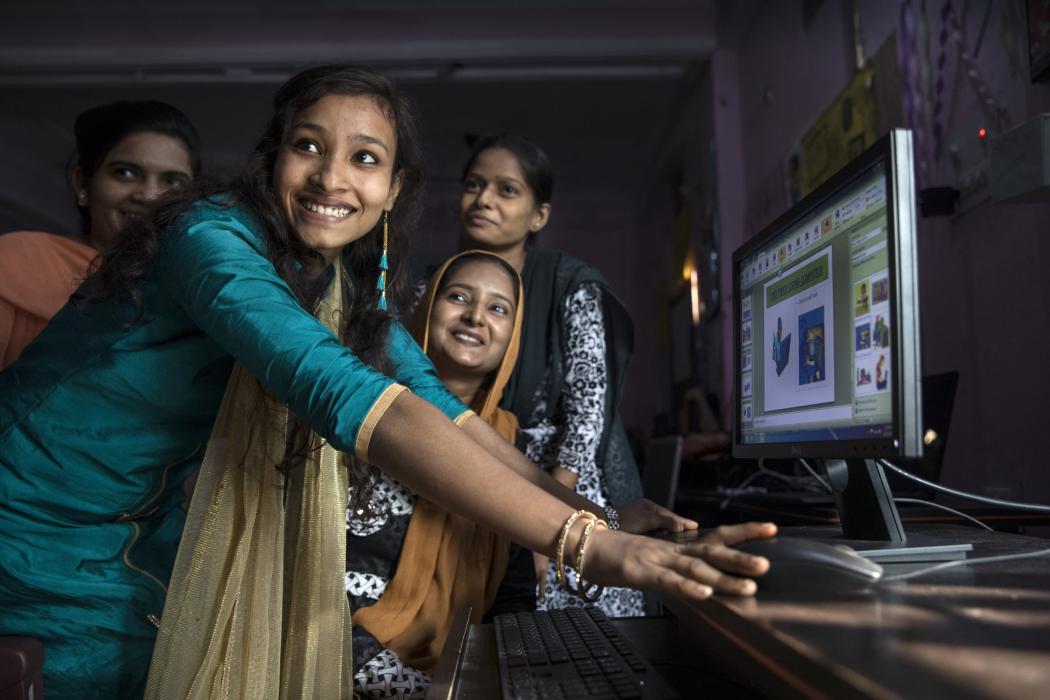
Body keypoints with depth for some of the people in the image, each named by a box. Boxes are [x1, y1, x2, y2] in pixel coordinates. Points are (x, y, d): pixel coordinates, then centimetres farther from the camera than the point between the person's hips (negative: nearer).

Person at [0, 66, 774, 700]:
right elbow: (352, 400, -43)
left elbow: (438, 404, -9)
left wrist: (594, 513, -20)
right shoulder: (216, 239, -30)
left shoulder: (348, 290, -4)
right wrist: (583, 543, -48)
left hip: (141, 548, 6)